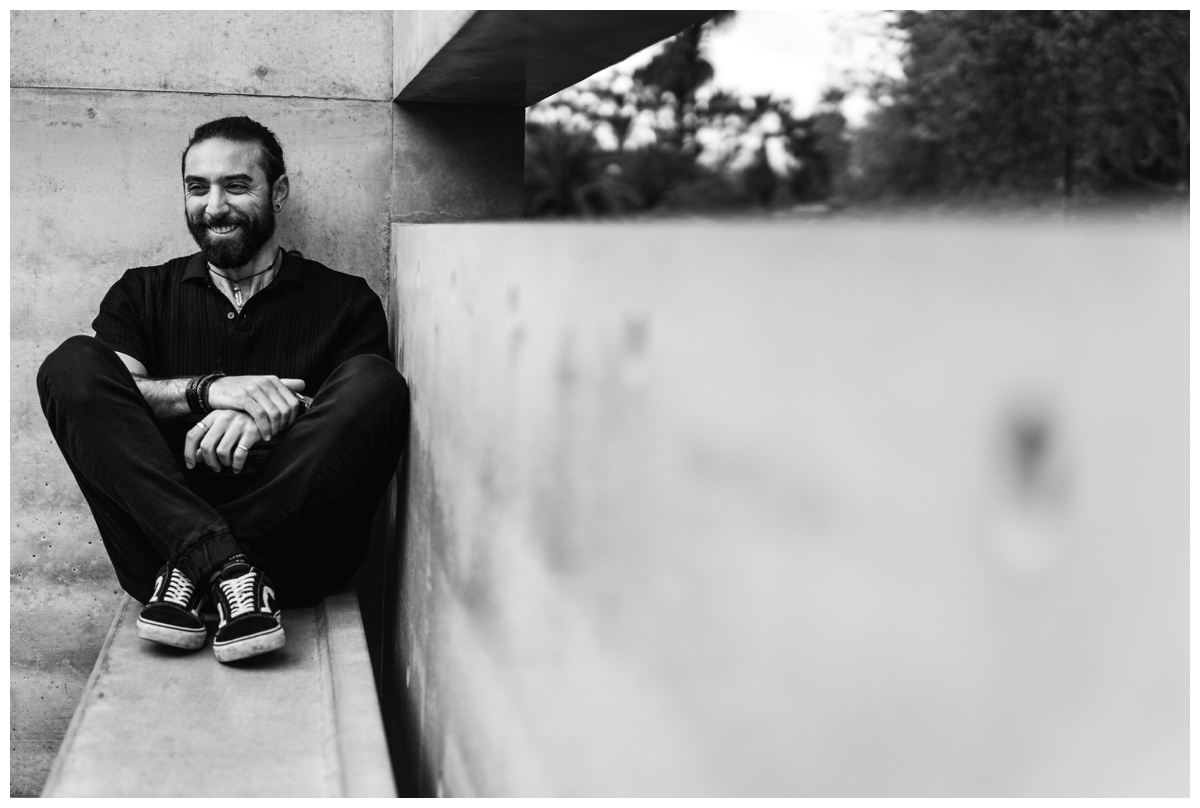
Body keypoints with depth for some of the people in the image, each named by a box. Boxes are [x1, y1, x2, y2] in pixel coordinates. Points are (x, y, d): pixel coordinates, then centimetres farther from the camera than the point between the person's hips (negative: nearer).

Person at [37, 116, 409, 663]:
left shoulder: (344, 301, 14)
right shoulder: (142, 293, 19)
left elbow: (365, 414, 0)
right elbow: (96, 393, 0)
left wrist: (272, 414, -20)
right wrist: (207, 389, -18)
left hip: (295, 540, -1)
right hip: (158, 531, 1)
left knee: (373, 380, -22)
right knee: (72, 362, -15)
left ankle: (190, 569, -25)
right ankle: (225, 567, -30)